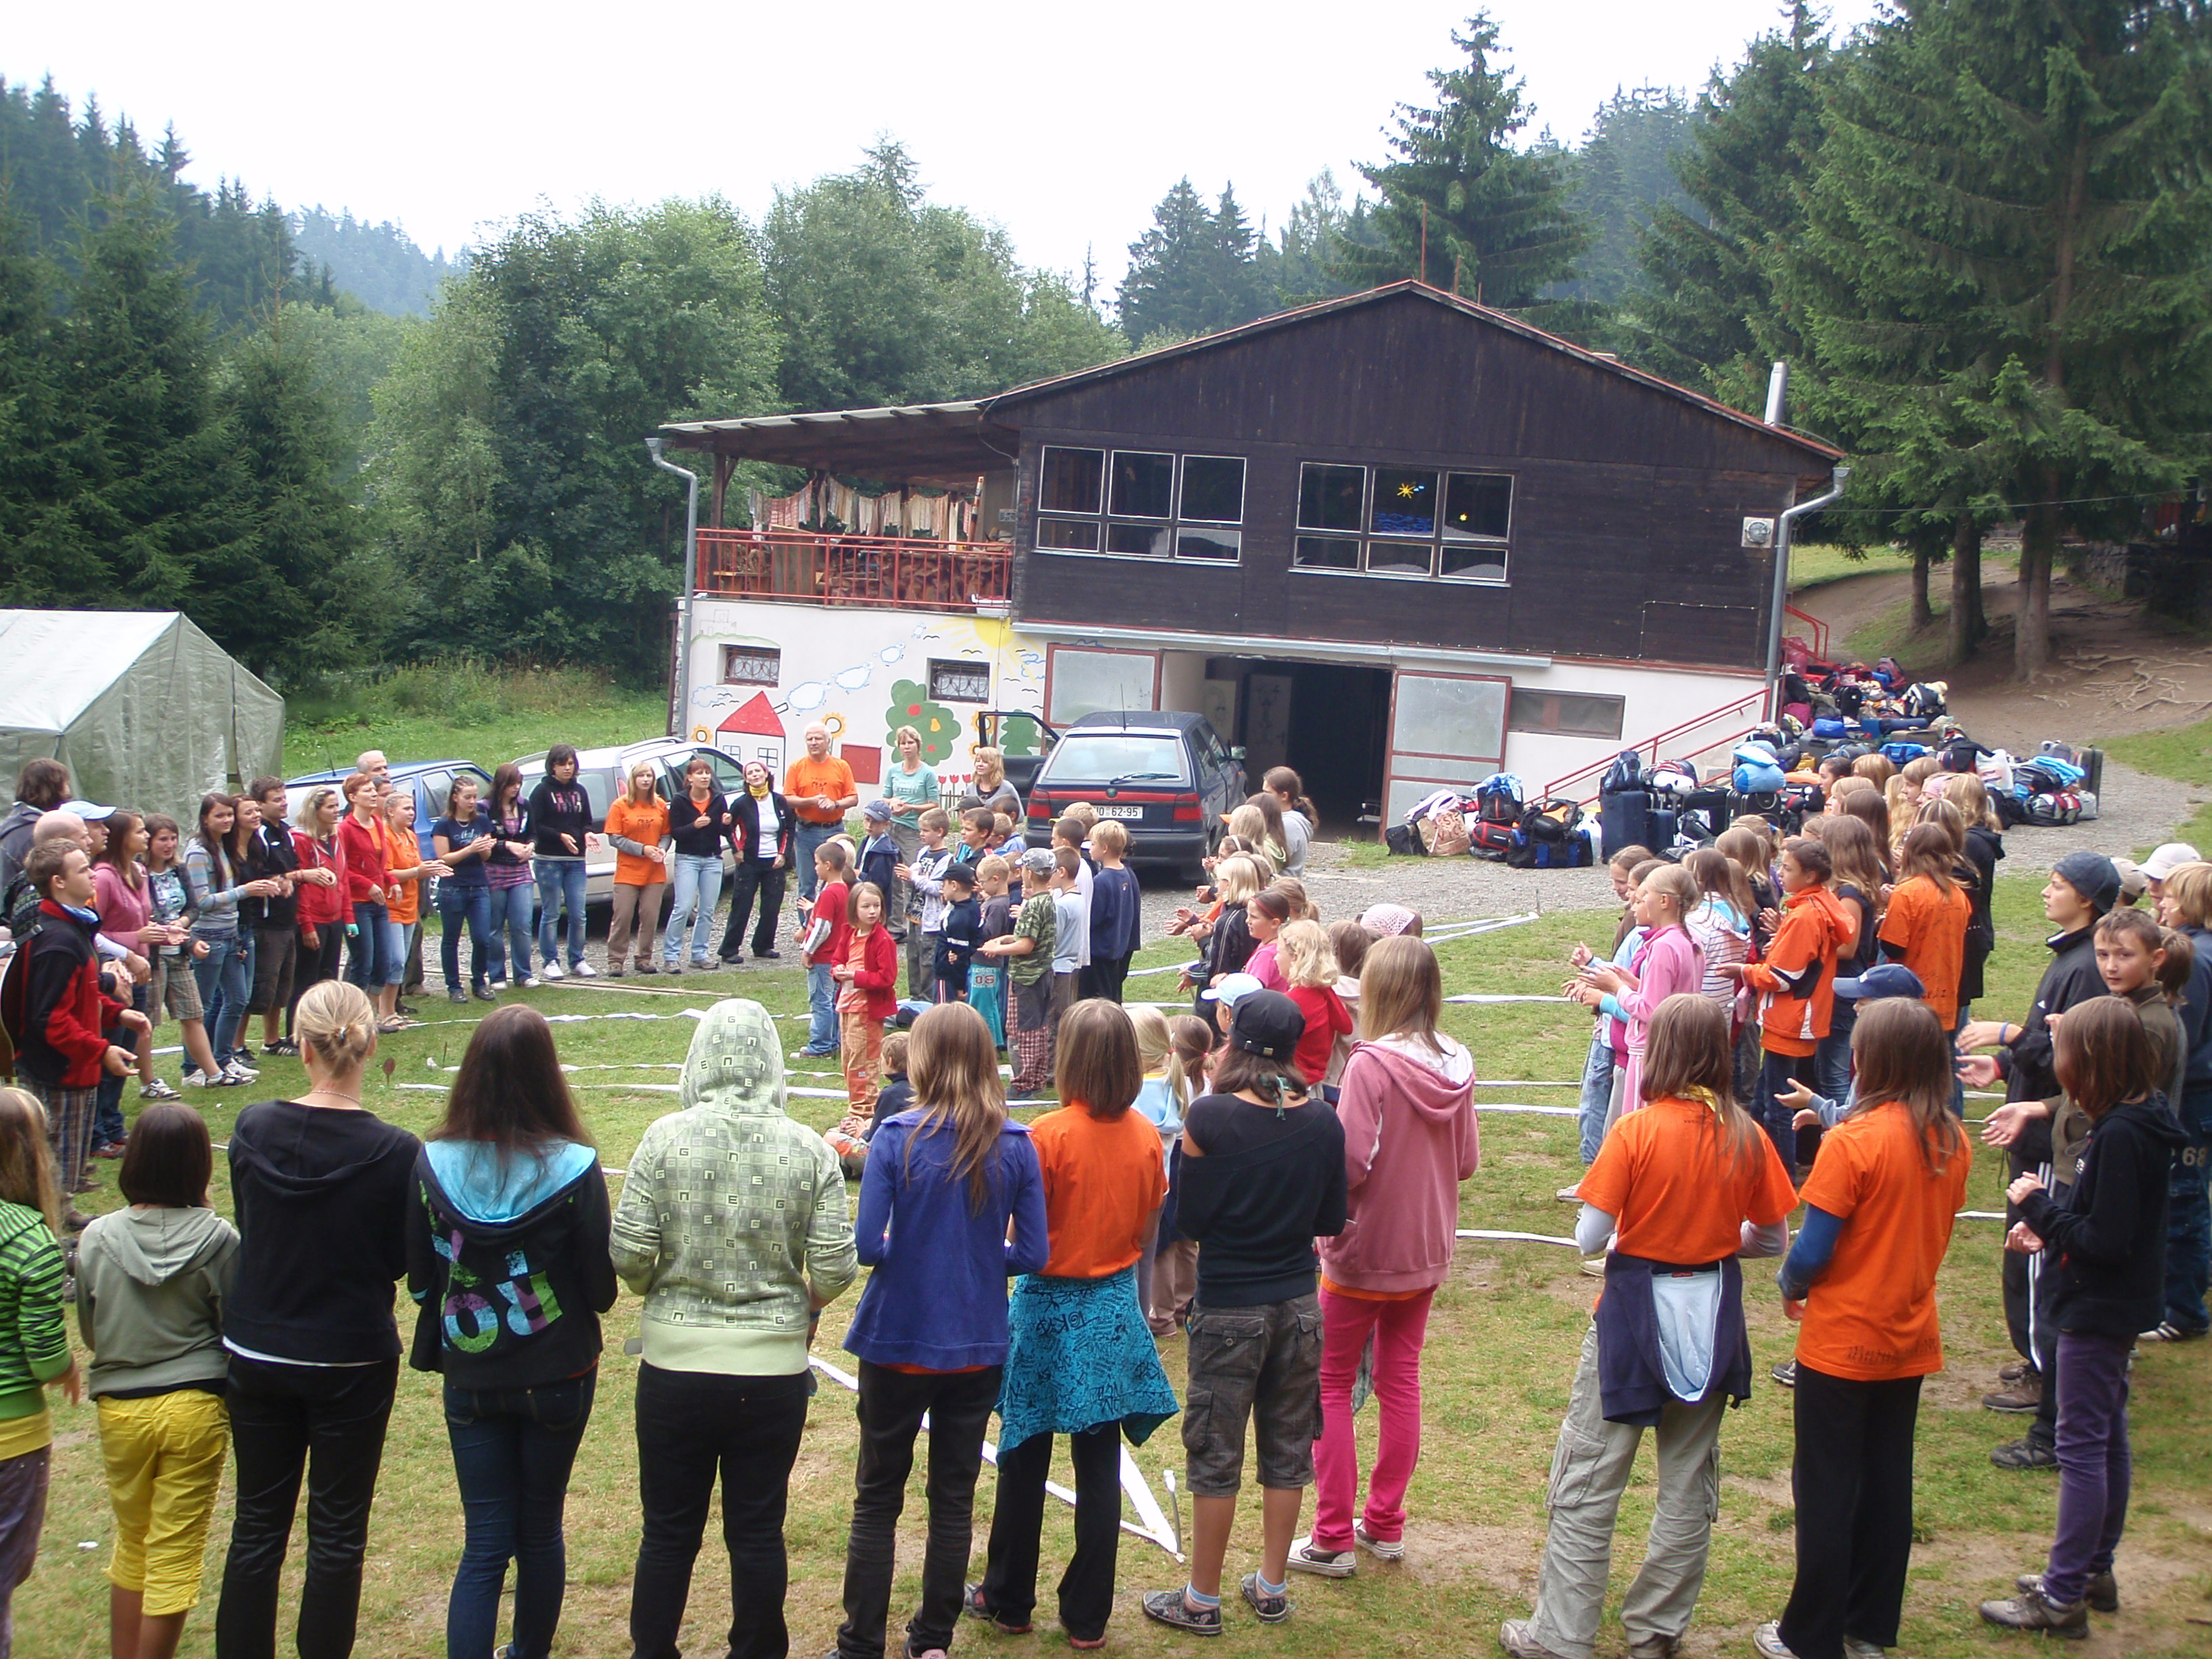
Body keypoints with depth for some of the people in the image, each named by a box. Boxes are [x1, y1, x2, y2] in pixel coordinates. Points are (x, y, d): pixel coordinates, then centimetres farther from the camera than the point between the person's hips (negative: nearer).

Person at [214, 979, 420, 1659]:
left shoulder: (253, 1129, -10)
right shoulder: (396, 1152, -18)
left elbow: (247, 1227, 3)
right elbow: (399, 1260, -8)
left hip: (257, 1352, 3)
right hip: (353, 1360, -3)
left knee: (258, 1524, 15)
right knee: (338, 1532, 10)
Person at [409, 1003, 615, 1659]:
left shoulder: (434, 1163, -11)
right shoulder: (574, 1168, -17)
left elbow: (419, 1278, -3)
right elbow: (601, 1290, -11)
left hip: (470, 1377, 1)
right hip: (558, 1377, -1)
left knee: (485, 1543, 7)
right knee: (539, 1532, 18)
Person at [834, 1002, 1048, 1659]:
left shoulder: (897, 1137, -14)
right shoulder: (1015, 1145, -6)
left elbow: (867, 1245, -17)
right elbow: (1032, 1254, -5)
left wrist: (909, 1252, 4)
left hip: (899, 1341, -2)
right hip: (978, 1348, 2)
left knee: (877, 1498, 10)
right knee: (955, 1497, 15)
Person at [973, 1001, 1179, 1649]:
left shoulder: (1049, 1135, -18)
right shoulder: (1146, 1137, -5)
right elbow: (1149, 1230, 5)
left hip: (1049, 1307, -3)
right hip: (1115, 1311, 3)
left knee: (1025, 1462, 12)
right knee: (1100, 1468, 9)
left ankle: (1008, 1601, 25)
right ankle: (1088, 1619, 15)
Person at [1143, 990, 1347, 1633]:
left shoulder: (1210, 1117, -17)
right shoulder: (1323, 1121, -5)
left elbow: (1188, 1218, -11)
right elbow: (1332, 1221, 4)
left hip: (1228, 1308, -4)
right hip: (1299, 1303, 4)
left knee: (1216, 1456, 7)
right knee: (1287, 1449, 15)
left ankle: (1202, 1600, 17)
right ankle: (1272, 1587, 26)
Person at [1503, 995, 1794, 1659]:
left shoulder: (1637, 1131, -17)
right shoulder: (1748, 1138, -6)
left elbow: (1588, 1237, -15)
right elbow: (1773, 1241, 3)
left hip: (1635, 1312, -4)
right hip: (1713, 1317, 4)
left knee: (1588, 1484, 6)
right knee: (1690, 1483, 17)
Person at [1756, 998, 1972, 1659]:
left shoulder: (1853, 1142, -21)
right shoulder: (1953, 1143, -2)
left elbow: (1812, 1250, -19)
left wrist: (1790, 1287, 0)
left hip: (1842, 1342, -6)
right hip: (1912, 1338, 6)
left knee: (1827, 1488, 5)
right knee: (1887, 1481, 16)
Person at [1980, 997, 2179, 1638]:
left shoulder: (2121, 1136, -26)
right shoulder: (2141, 1121, 4)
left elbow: (2105, 1242, -26)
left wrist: (2040, 1206, -15)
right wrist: (2049, 1229, 2)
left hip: (2099, 1313, -10)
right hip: (2117, 1308, 10)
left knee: (2082, 1447, -2)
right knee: (2106, 1439, 19)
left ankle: (2062, 1598, 6)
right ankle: (2094, 1571, 33)